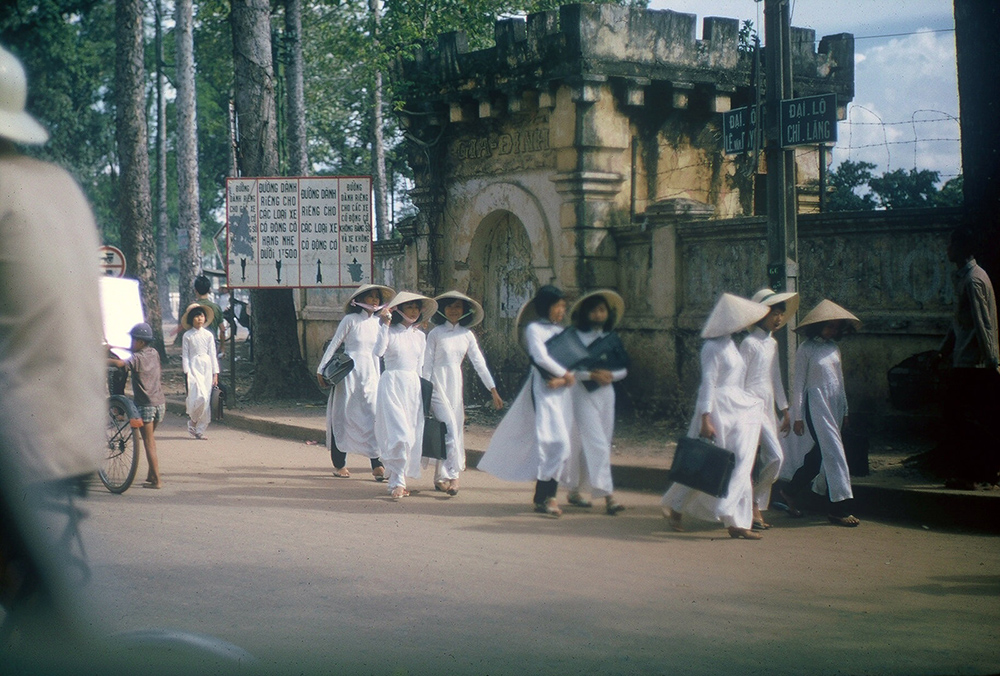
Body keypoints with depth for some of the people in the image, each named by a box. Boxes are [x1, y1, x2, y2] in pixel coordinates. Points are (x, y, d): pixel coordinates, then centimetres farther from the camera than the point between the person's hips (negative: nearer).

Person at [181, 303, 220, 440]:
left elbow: (213, 354, 9)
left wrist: (215, 373, 4)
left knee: (206, 401, 0)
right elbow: (185, 355, 1)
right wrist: (187, 372, -7)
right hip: (193, 367, -3)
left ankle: (200, 430, 8)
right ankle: (192, 420, 6)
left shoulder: (208, 335, 8)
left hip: (207, 367, 3)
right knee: (199, 396, -19)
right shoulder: (187, 336, 1)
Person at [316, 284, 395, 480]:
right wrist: (321, 369, -2)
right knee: (343, 416, 2)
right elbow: (334, 344, -2)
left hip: (370, 374, 4)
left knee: (374, 416, -6)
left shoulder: (378, 322, 10)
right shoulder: (351, 319, -4)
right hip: (349, 372, -4)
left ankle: (377, 464, -8)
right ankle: (339, 464, 12)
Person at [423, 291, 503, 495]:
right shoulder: (435, 333, -2)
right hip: (438, 381, -3)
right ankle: (447, 475, -4)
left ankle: (445, 476, 7)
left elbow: (479, 363, 5)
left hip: (456, 382, 3)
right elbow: (427, 363, -2)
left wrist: (493, 390, 2)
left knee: (455, 427, 2)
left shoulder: (467, 335, 6)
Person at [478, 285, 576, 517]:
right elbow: (541, 357, -14)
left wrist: (563, 379, -9)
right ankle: (544, 497, -11)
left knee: (559, 443, 3)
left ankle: (546, 495, 7)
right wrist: (566, 374, -5)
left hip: (561, 391, 6)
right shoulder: (534, 328, -1)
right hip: (543, 390, -6)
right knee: (555, 440, -15)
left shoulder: (561, 331, 18)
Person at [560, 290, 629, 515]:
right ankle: (608, 496, -16)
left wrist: (611, 375, -9)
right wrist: (591, 375, -20)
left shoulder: (612, 338, 10)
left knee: (586, 445, 9)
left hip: (605, 393, 5)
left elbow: (624, 368, 12)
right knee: (597, 444, -12)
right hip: (582, 393, -5)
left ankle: (574, 490, 23)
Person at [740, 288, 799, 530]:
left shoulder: (772, 344, 16)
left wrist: (785, 412, 21)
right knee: (776, 456, -15)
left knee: (769, 460, 5)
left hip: (769, 407, 8)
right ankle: (752, 506, -2)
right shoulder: (750, 343, -9)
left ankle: (756, 509, 11)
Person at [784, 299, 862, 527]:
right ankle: (838, 508, -9)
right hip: (816, 405, -7)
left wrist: (845, 411, 18)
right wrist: (797, 416, -8)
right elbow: (798, 383, -6)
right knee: (833, 452, -11)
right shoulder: (806, 349, -6)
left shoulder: (833, 347, 13)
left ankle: (792, 492, 27)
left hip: (835, 405, 7)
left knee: (821, 454, 11)